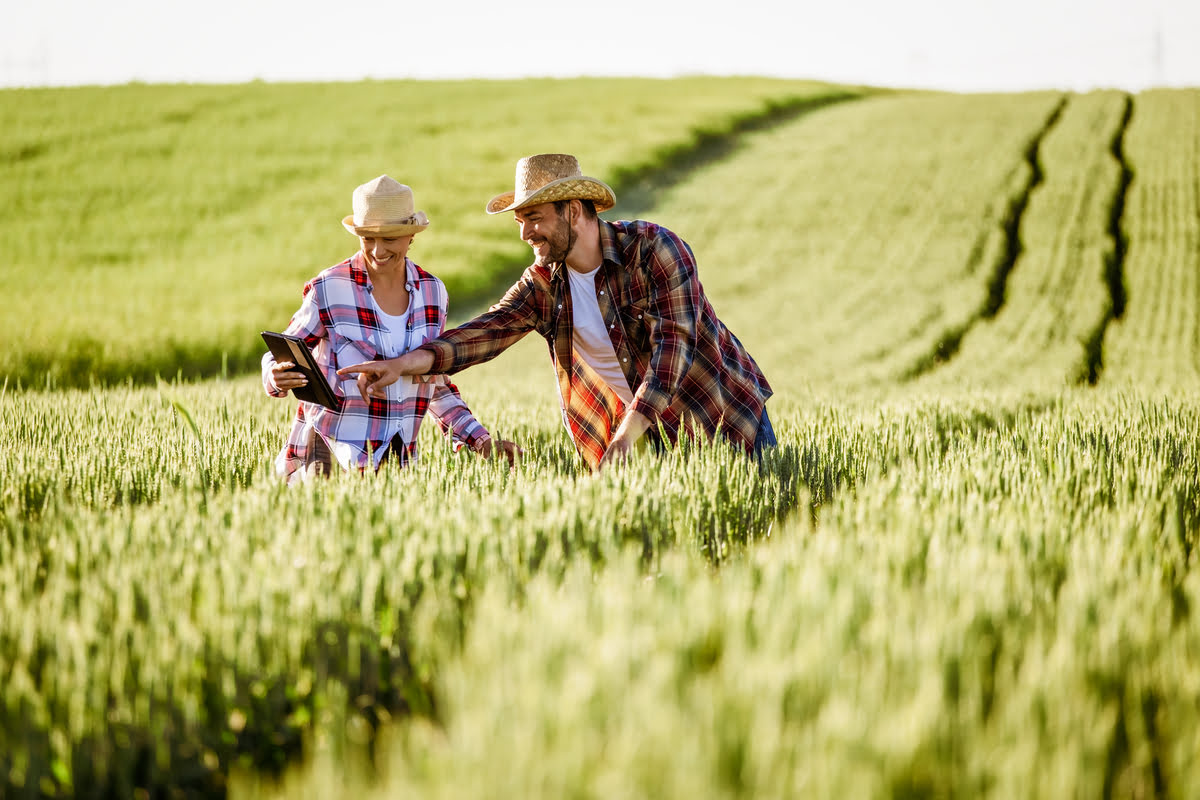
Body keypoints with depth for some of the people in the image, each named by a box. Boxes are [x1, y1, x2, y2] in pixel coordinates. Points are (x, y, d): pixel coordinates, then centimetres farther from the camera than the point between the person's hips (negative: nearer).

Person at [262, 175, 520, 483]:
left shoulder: (432, 292, 6)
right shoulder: (329, 290, -7)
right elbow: (279, 357, 1)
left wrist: (483, 444, 9)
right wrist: (278, 378, -23)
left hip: (399, 457, 3)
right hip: (329, 452, -3)